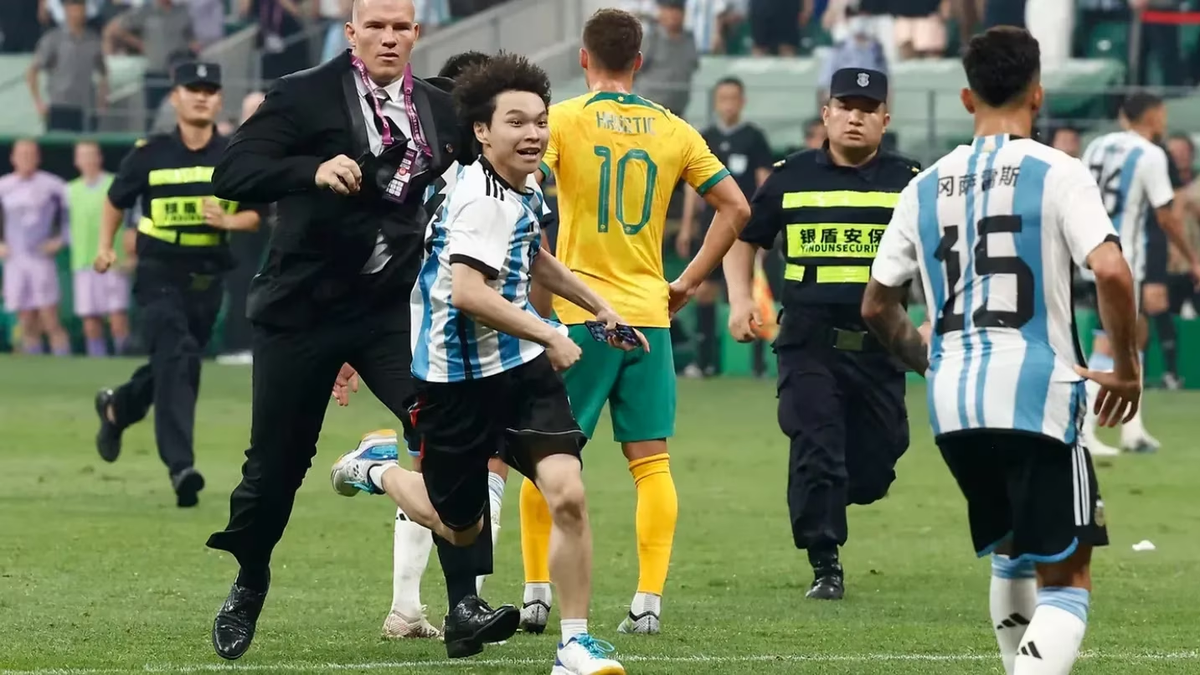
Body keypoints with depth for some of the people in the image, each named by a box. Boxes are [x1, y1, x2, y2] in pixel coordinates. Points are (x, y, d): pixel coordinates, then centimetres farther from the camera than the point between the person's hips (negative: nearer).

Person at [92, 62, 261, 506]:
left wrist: (228, 221, -15)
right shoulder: (149, 154, -2)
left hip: (208, 277, 4)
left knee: (177, 365, 15)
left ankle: (117, 408, 46)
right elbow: (116, 200, 12)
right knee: (175, 358, -19)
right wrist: (105, 247, 4)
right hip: (160, 273, -3)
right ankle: (180, 466, -24)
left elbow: (254, 215, 5)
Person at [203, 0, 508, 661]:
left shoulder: (440, 111, 7)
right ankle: (247, 588, 33)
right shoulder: (303, 96, -8)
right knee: (277, 462, 7)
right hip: (304, 307, -2)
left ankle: (463, 600, -16)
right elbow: (231, 173, -18)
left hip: (396, 307, 2)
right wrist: (312, 171, -34)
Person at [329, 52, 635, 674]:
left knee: (567, 494, -13)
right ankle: (378, 468, 41)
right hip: (459, 376, -7)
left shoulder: (524, 189, 9)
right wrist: (549, 336, -25)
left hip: (521, 365, 7)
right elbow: (468, 293, -32)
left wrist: (598, 306, 34)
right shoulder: (480, 199, -21)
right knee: (460, 527, 10)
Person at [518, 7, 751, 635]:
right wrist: (688, 282, 11)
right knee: (651, 461, 4)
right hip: (649, 314, 3)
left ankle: (537, 593, 7)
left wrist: (541, 292, -8)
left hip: (578, 313, -2)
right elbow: (735, 207, 7)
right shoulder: (673, 130, 7)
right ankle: (648, 601, -1)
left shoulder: (561, 120, -3)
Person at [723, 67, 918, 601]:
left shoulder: (908, 182, 5)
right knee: (815, 451, -11)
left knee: (875, 468, 4)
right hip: (808, 341, -1)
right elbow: (744, 238, 16)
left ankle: (826, 501, 36)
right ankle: (824, 565, 0)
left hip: (879, 346, 1)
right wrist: (740, 300, 2)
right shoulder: (791, 177, 6)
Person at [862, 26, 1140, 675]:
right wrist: (1126, 369, -2)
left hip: (953, 402, 5)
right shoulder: (1058, 174, -4)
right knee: (1065, 578, -3)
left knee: (1011, 556, 25)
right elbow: (1111, 272, -16)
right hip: (1037, 394, -5)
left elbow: (877, 307, 16)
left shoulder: (925, 187, 11)